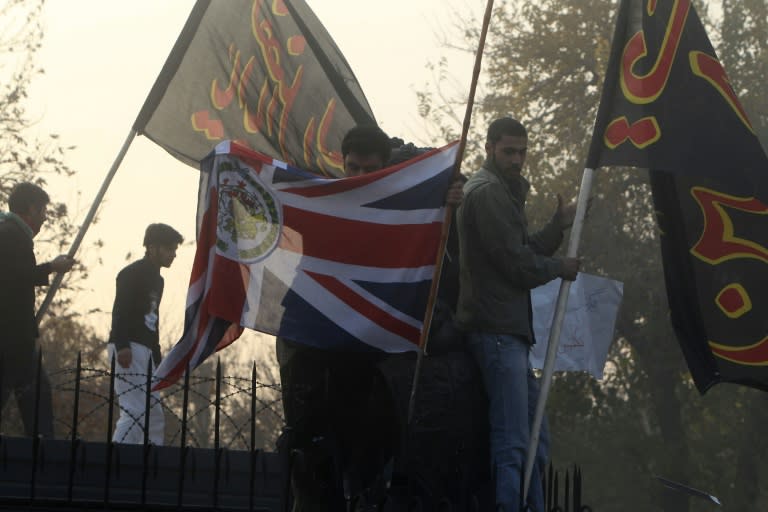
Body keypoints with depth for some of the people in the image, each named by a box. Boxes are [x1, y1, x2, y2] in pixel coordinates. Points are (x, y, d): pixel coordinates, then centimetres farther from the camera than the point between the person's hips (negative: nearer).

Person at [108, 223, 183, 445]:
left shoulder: (156, 279, 22)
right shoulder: (132, 274, -6)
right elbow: (120, 310, -18)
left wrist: (157, 357, 19)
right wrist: (121, 345, -29)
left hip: (146, 351, 10)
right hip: (129, 350, -10)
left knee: (155, 417, 8)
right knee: (135, 413, -17)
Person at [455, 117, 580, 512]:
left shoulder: (504, 192, 24)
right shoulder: (489, 192, -9)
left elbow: (526, 252, 19)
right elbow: (517, 264, -13)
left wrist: (558, 226, 7)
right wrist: (560, 268, 2)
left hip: (508, 330, 11)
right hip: (497, 330, -11)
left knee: (534, 437, 15)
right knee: (512, 444, -15)